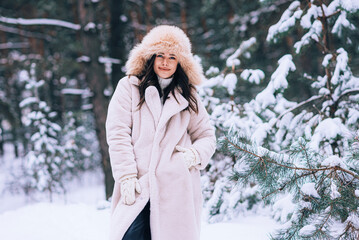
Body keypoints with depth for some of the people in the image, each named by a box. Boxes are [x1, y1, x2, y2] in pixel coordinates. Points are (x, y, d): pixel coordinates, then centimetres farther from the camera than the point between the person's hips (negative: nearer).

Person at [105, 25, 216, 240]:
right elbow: (117, 133, 1)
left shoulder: (187, 96, 17)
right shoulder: (129, 87, 8)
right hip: (137, 188, -2)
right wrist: (127, 177, -9)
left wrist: (195, 155, -5)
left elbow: (207, 136, 19)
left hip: (177, 189, 2)